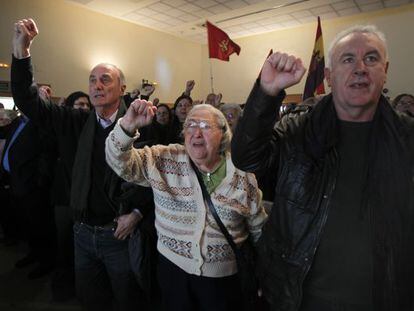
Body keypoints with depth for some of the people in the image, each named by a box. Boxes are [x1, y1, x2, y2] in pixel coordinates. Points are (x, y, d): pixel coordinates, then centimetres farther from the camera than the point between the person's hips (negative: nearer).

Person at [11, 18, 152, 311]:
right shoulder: (76, 122, 1)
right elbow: (28, 101, -1)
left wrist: (137, 213, -17)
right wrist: (21, 50, -12)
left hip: (119, 233, -4)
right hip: (83, 232, 5)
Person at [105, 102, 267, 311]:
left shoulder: (242, 175, -8)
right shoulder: (165, 160, -7)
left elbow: (259, 229, 3)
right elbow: (121, 162, -13)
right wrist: (127, 126, -30)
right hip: (173, 268, 1)